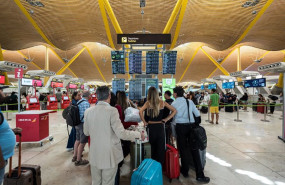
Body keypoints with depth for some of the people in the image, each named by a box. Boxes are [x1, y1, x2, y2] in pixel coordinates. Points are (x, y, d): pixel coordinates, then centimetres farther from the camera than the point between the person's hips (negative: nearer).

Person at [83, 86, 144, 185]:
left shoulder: (88, 111, -5)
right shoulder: (112, 111, -20)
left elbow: (86, 132, 7)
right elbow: (121, 134, -21)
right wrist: (139, 135, -8)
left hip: (94, 155, 5)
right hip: (109, 156, -4)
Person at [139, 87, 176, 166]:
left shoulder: (148, 103, -7)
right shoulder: (162, 103, -2)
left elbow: (140, 112, -21)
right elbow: (174, 111, 1)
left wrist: (144, 122, -9)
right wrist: (166, 119, 3)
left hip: (151, 127, 0)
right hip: (160, 127, 1)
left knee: (152, 148, 15)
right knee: (161, 148, 10)